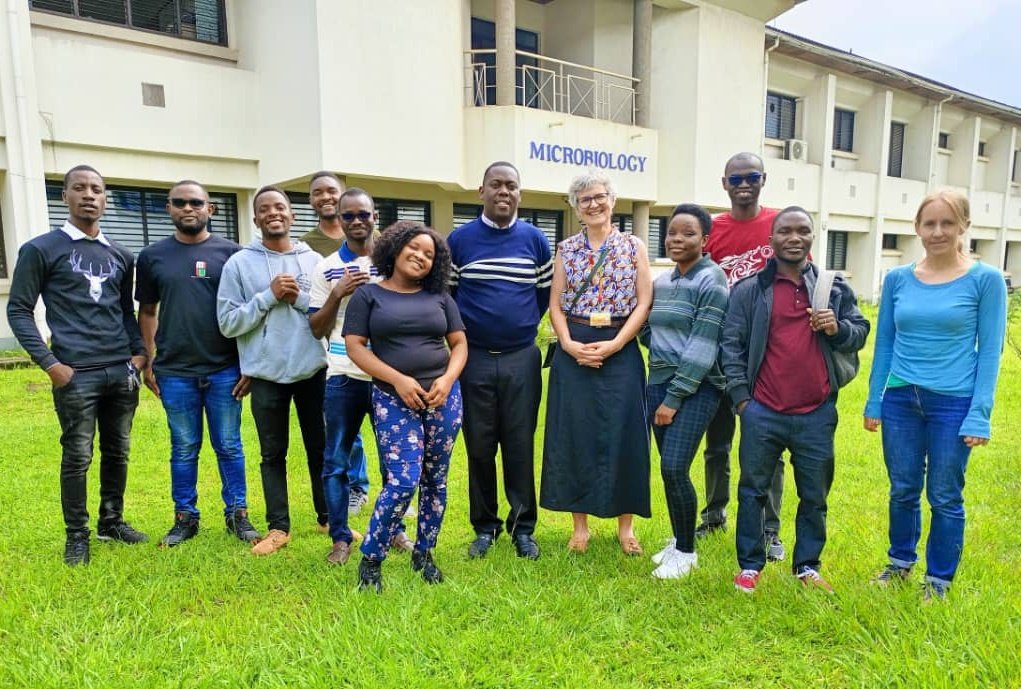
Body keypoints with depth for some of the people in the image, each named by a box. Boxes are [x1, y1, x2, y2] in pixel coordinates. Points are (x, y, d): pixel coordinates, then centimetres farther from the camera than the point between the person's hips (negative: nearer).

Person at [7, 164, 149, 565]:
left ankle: (112, 522, 28)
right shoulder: (41, 250, 0)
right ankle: (77, 536, 17)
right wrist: (49, 363, -9)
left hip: (122, 372, 4)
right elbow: (19, 309, -1)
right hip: (76, 375, -4)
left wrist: (139, 352, 6)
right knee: (77, 457, 2)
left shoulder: (121, 256, 14)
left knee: (118, 452, 12)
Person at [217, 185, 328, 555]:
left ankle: (329, 517, 29)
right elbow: (228, 322, -7)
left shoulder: (314, 260, 3)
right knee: (273, 453, 10)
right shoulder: (238, 264, -1)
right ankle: (278, 527, 23)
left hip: (313, 370, 1)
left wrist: (300, 298, -13)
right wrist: (269, 296, -15)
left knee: (321, 448, 13)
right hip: (267, 374, -1)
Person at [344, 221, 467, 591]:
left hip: (443, 397, 3)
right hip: (394, 400, -3)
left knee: (435, 480, 9)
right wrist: (398, 380, -14)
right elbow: (355, 347, -4)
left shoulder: (440, 297, 11)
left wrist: (448, 379, -9)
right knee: (403, 482, -11)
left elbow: (459, 343, 10)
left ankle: (423, 554, 27)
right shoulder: (367, 295, 4)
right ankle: (370, 560, 9)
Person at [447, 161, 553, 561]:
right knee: (479, 447, 8)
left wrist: (524, 323, 9)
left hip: (522, 359, 0)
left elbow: (546, 293, 12)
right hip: (474, 359, 0)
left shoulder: (535, 240, 4)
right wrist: (464, 331, 7)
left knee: (520, 446, 6)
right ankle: (484, 525, 23)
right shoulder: (459, 240, 1)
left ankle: (522, 527, 20)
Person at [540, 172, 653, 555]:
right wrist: (569, 343, -12)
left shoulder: (634, 246, 3)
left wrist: (614, 344, -13)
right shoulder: (566, 249, 8)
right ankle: (580, 524, 18)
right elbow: (555, 305, 5)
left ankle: (626, 524, 18)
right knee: (574, 435, 4)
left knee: (622, 434, 2)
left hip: (621, 350, -1)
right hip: (574, 351, 2)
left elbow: (644, 302, -2)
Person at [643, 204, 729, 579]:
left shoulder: (711, 280, -9)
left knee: (674, 468, -11)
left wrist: (675, 397, -16)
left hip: (696, 386, -6)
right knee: (668, 468, 10)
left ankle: (686, 551, 8)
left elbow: (703, 345, -15)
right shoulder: (660, 281, 12)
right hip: (659, 381, 7)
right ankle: (678, 540, 27)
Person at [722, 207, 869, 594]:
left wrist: (839, 329, -9)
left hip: (817, 415, 2)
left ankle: (808, 566, 31)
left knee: (814, 495, 13)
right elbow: (731, 345, -1)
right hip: (762, 413, -2)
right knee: (753, 490, 8)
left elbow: (861, 332, 14)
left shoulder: (835, 288, 6)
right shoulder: (749, 290, -1)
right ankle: (750, 565, 23)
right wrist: (740, 396, -6)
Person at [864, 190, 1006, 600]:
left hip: (953, 404, -2)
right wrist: (874, 401, 5)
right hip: (900, 400, 3)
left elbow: (989, 351, -5)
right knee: (903, 492, 15)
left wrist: (979, 414, -10)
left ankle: (938, 579, 27)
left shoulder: (985, 279, -5)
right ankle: (901, 563, 35)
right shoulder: (897, 279, 3)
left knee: (945, 498, 9)